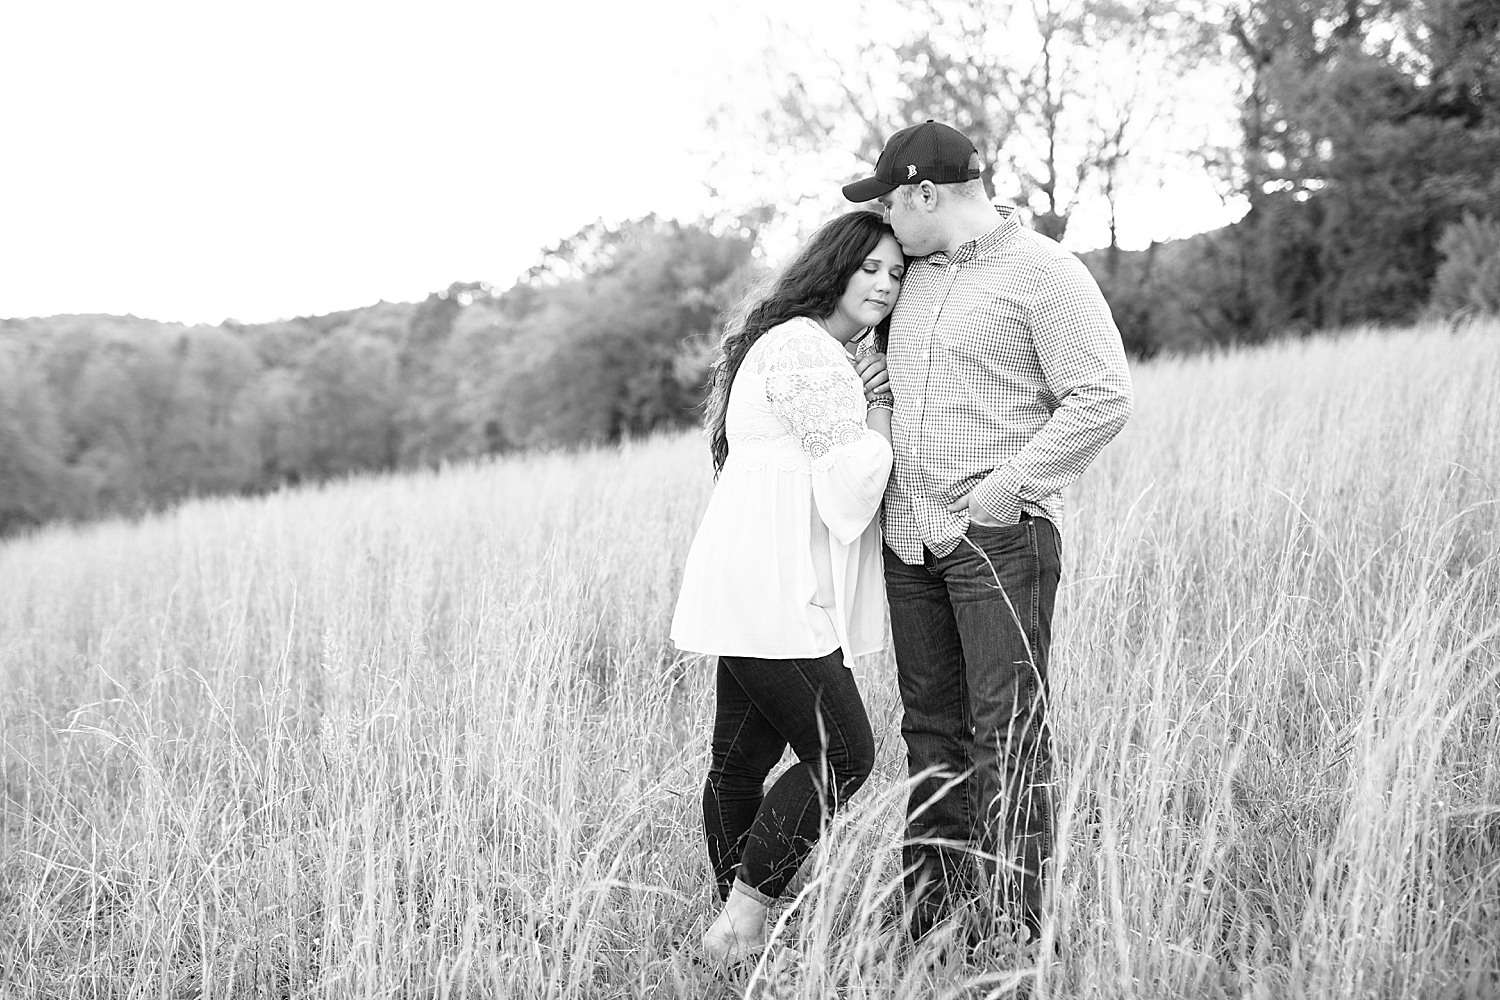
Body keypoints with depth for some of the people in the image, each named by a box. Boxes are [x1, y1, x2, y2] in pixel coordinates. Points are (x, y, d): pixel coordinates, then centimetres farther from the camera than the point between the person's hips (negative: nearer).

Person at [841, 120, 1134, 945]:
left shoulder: (1043, 271, -5)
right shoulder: (913, 274, 16)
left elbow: (1102, 399, -10)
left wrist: (1011, 485, -14)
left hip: (1000, 538, -7)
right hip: (909, 539, 7)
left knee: (1007, 737, -7)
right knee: (931, 732, 10)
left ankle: (1010, 933, -1)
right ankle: (931, 925, 17)